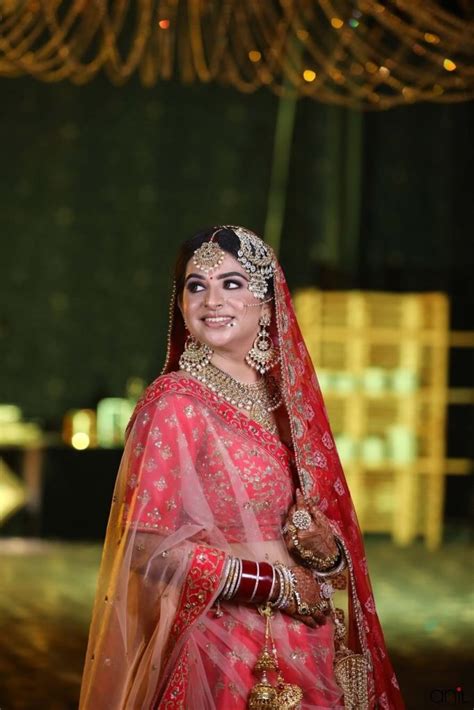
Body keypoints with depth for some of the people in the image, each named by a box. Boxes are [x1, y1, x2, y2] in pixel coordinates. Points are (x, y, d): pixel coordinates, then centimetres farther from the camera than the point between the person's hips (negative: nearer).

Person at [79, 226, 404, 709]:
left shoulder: (285, 398, 7)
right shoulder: (176, 399, -12)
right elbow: (146, 546, -17)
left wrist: (328, 552, -6)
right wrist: (275, 584, -14)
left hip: (306, 647, 6)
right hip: (223, 647, -6)